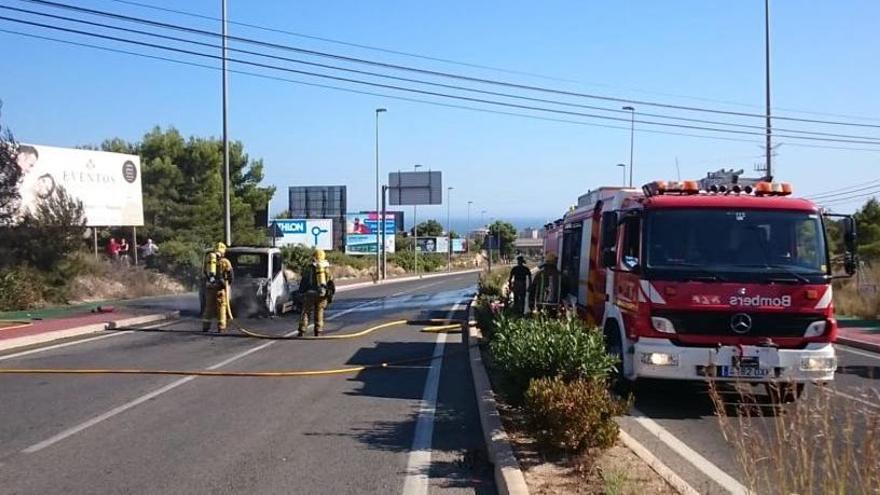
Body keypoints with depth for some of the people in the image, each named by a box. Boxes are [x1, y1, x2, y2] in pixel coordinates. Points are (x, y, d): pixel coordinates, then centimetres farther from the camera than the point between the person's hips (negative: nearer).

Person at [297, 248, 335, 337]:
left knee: (305, 312, 5)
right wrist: (330, 295, 16)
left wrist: (302, 291, 15)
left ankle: (301, 331, -2)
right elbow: (331, 284, 9)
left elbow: (303, 282, 3)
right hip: (322, 295, 2)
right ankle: (318, 331, 7)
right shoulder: (327, 269, 8)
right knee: (319, 313, 12)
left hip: (311, 294, -2)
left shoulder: (309, 268, 0)